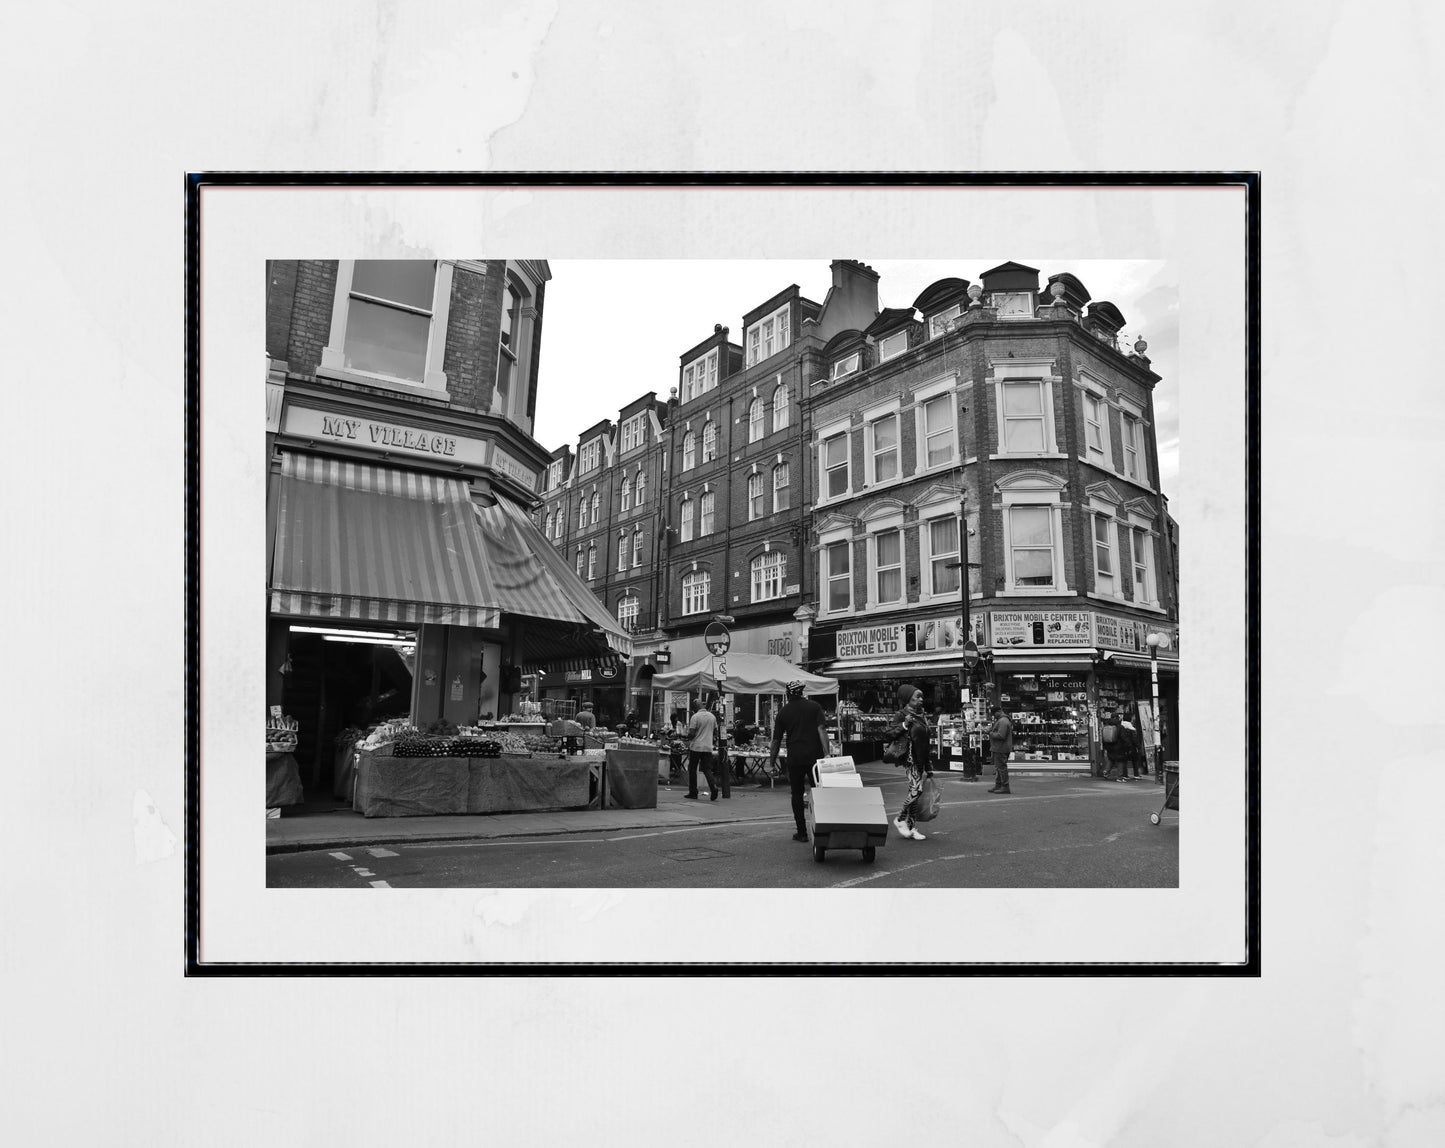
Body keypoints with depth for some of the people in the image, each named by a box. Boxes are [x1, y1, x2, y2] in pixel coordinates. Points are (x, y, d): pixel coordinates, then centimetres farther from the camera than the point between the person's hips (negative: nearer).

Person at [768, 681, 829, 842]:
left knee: (797, 794, 9)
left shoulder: (783, 712, 7)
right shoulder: (814, 706, 4)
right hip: (814, 756, 0)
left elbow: (776, 740, 8)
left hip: (795, 758, 0)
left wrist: (772, 761, 17)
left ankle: (802, 832, 8)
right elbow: (821, 730, -8)